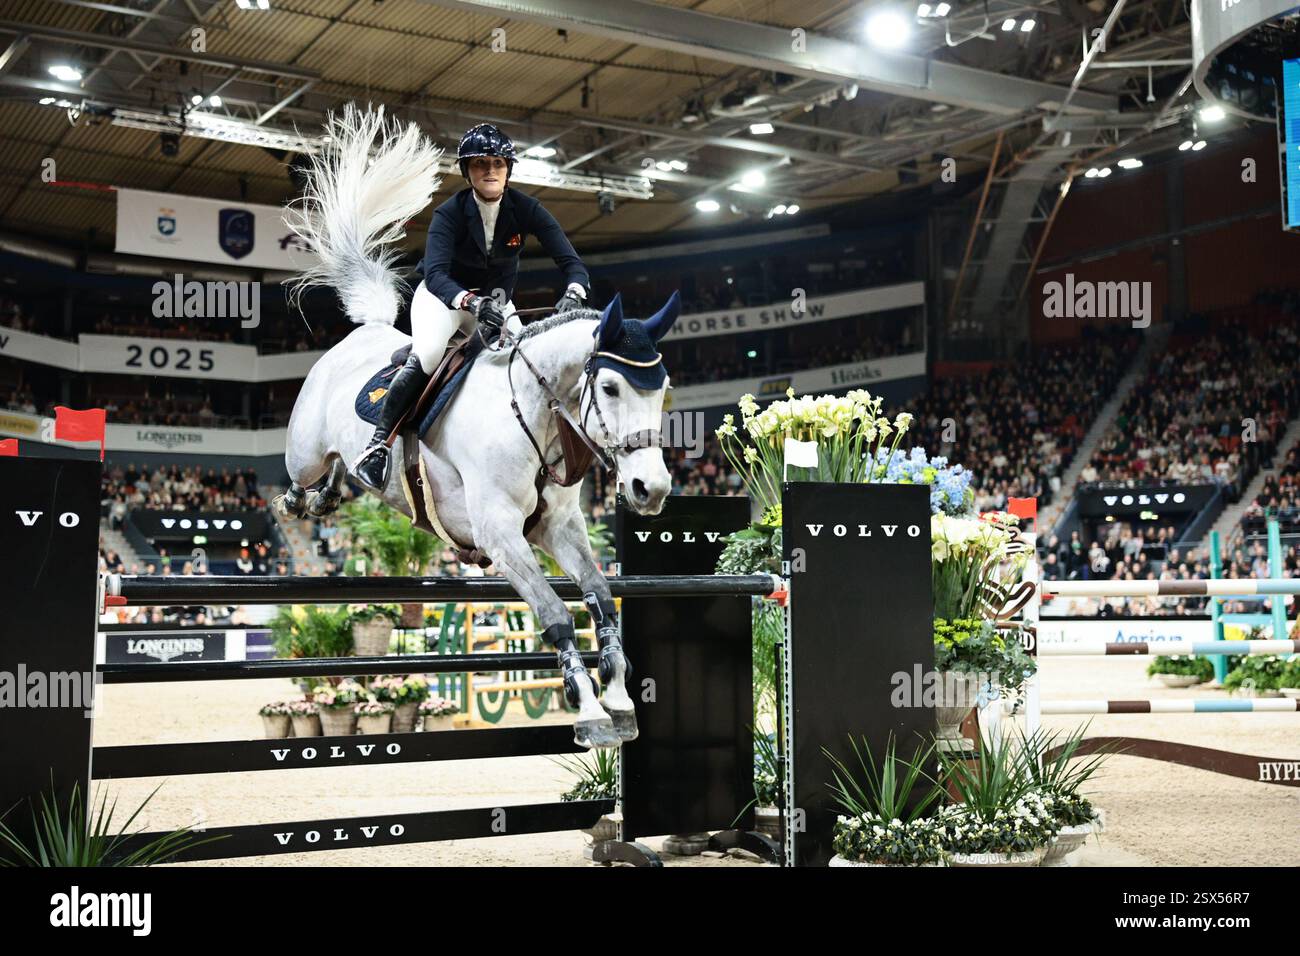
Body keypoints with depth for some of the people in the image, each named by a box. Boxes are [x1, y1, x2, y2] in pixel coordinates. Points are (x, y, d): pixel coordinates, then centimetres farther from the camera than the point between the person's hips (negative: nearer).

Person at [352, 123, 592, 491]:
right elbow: (435, 274, -38)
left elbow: (572, 262, -22)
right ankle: (376, 446, -22)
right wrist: (471, 302, -58)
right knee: (425, 359, -29)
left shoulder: (526, 209, -18)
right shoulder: (450, 212, -24)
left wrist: (573, 295, -46)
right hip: (446, 295, -4)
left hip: (497, 301, 4)